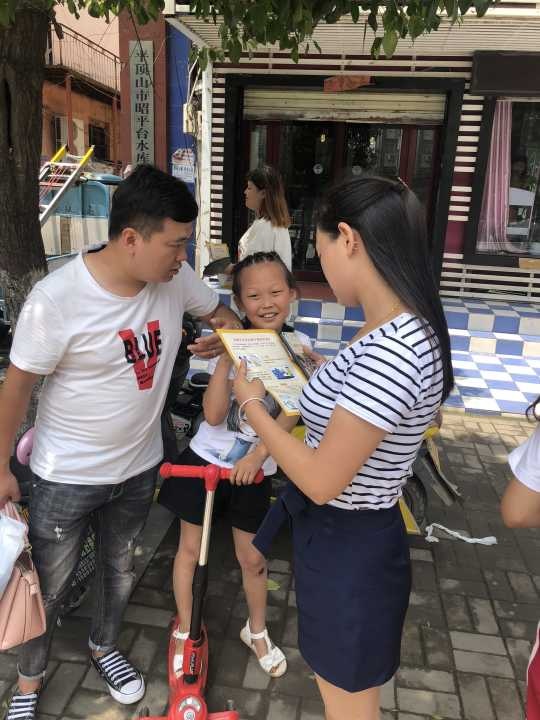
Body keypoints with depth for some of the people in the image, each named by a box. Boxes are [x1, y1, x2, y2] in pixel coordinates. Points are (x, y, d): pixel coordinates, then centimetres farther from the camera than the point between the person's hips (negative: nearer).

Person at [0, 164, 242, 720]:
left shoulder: (174, 278, -12)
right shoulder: (56, 299, -27)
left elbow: (218, 311, 8)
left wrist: (226, 336, -15)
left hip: (139, 465, 5)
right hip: (67, 476, -4)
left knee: (119, 569, 25)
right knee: (49, 586, 16)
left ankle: (103, 646, 54)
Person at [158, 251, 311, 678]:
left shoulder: (300, 347, -7)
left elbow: (292, 413, -16)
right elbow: (214, 414, -17)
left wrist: (257, 455, -29)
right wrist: (226, 357, -25)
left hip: (254, 471, 1)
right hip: (204, 459, 0)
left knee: (252, 558, 14)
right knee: (190, 549, 13)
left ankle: (257, 632, 41)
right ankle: (185, 631, 37)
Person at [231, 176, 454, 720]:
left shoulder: (390, 352, -33)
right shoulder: (401, 330, -1)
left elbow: (322, 482, -27)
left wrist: (252, 402, -15)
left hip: (346, 548, -9)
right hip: (344, 534, 9)